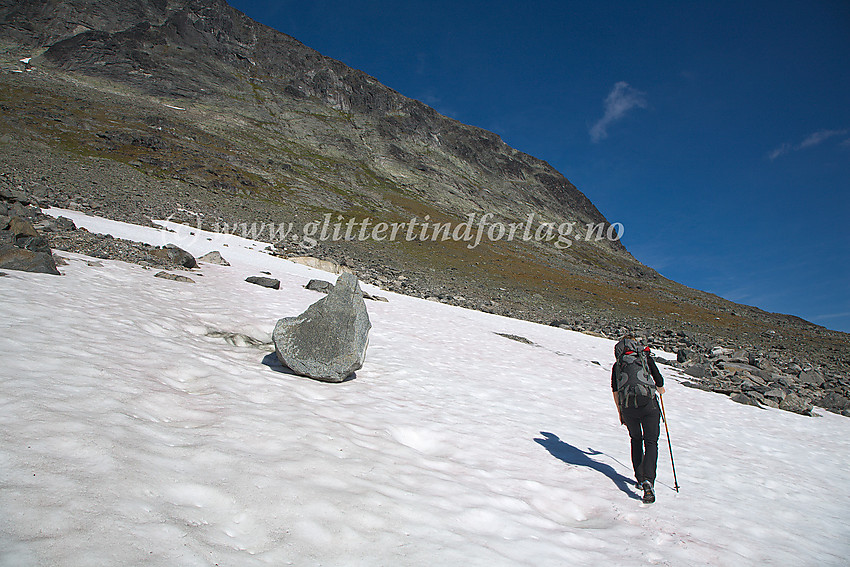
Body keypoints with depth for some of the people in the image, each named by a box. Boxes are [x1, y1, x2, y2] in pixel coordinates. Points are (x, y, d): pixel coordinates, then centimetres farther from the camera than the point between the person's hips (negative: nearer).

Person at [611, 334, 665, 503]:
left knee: (636, 440, 23)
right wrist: (660, 389, 33)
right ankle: (648, 480, -17)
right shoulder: (645, 358, 12)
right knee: (651, 442, 4)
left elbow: (615, 391, 13)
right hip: (648, 404, -2)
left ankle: (640, 479, 22)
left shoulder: (617, 365, 17)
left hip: (628, 407, 2)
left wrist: (620, 412, 21)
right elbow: (659, 380, 10)